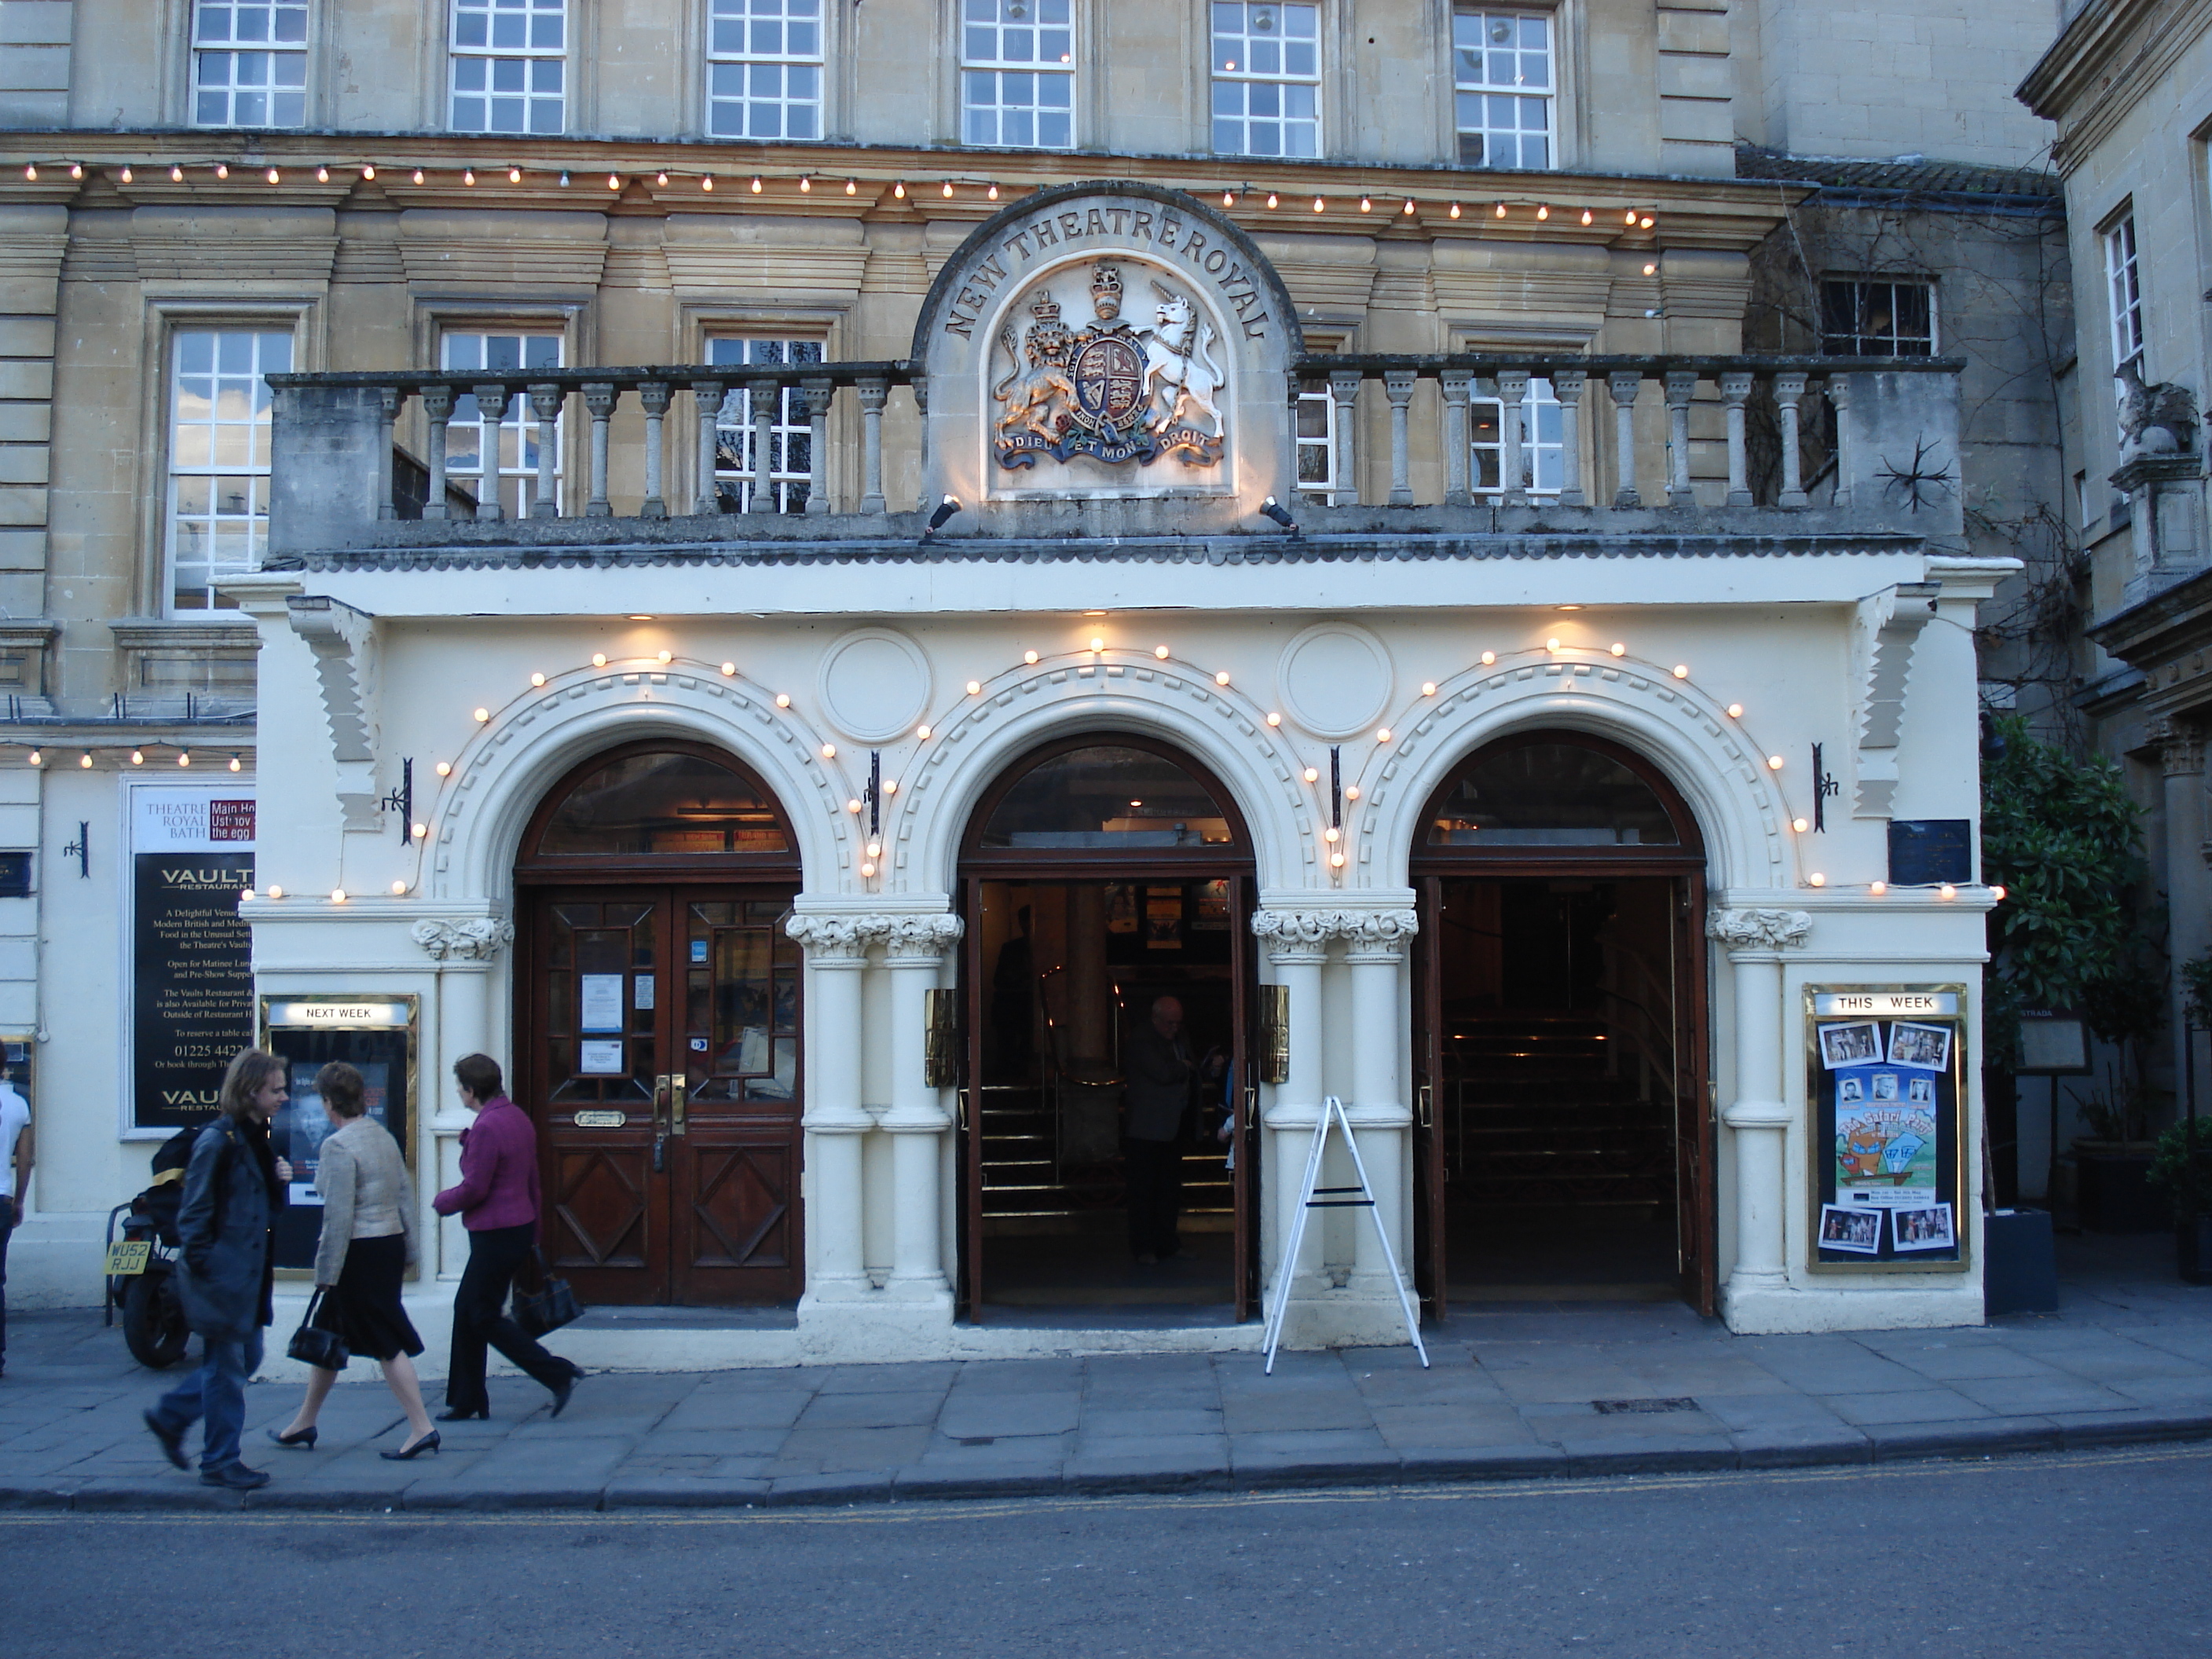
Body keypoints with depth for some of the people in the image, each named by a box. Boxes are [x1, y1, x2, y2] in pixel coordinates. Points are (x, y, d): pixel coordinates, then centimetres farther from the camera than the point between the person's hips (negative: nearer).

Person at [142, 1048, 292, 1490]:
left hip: (250, 1274, 9)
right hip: (223, 1275, -9)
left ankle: (169, 1417, 30)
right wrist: (201, 1266, -18)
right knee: (226, 1366, 0)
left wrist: (279, 1181, 1)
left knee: (247, 1358, 15)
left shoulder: (256, 1138, 12)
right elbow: (193, 1213, -17)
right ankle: (219, 1463, 11)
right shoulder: (218, 1140, -16)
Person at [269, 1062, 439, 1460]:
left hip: (360, 1253, -9)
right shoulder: (383, 1136, 9)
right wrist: (408, 1251, 18)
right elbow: (406, 1195, 12)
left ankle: (422, 1429, -1)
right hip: (390, 1244, 9)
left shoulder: (338, 1146, -16)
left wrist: (326, 1273, -13)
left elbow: (339, 1217, -18)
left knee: (387, 1344, -2)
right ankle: (304, 1423, 28)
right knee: (328, 1336, 18)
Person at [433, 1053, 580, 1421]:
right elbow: (532, 1180, 16)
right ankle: (465, 1400, 21)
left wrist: (441, 1202, 1)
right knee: (467, 1309, 16)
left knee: (485, 1317, 0)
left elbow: (474, 1189, -19)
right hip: (520, 1229, 10)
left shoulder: (486, 1127, -20)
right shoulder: (518, 1118, 10)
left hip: (495, 1235, -10)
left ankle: (559, 1374, -3)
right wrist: (533, 1232, 23)